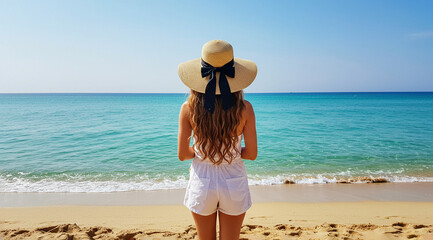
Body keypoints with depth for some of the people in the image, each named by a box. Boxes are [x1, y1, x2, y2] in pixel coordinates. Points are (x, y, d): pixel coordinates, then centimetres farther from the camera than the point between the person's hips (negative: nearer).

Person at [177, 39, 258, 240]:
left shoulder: (188, 109, -14)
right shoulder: (244, 109, -15)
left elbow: (182, 155, -7)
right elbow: (252, 154, -7)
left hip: (202, 183, 1)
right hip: (234, 184, 0)